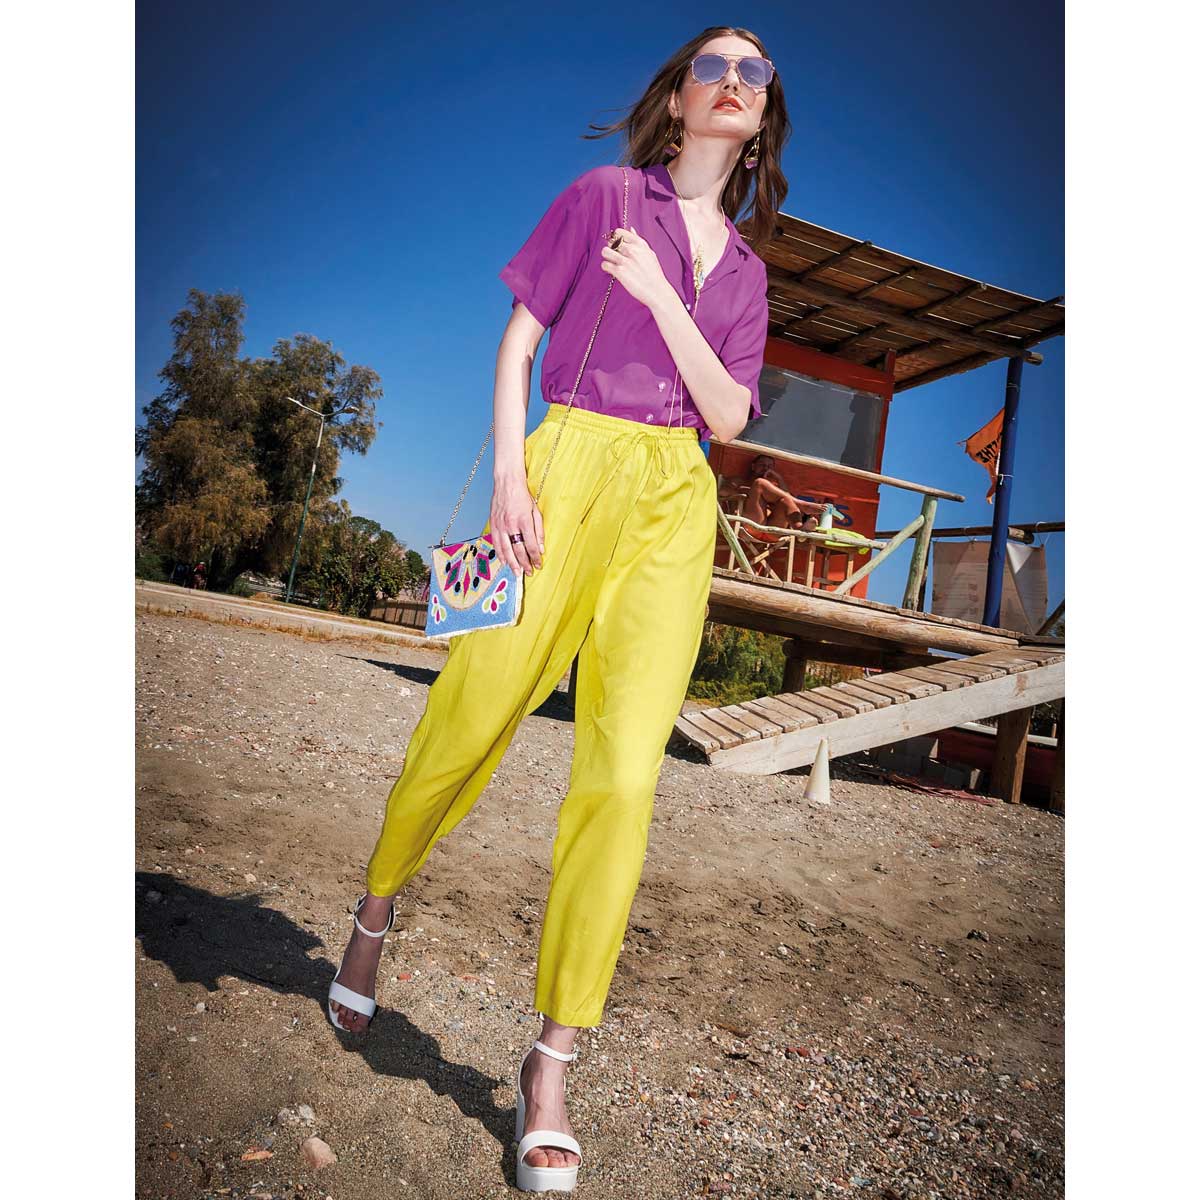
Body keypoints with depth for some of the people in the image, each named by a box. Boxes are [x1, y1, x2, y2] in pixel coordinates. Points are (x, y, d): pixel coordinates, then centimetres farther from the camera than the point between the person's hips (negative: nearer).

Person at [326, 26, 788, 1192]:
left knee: (626, 775, -9)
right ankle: (374, 910, 31)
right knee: (467, 723, 0)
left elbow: (728, 415, 6)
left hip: (675, 504, 3)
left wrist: (658, 294, -5)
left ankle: (552, 1059, 2)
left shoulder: (742, 269, 20)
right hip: (568, 466, -3)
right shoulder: (604, 192, 10)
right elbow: (517, 341, 3)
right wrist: (507, 474, -9)